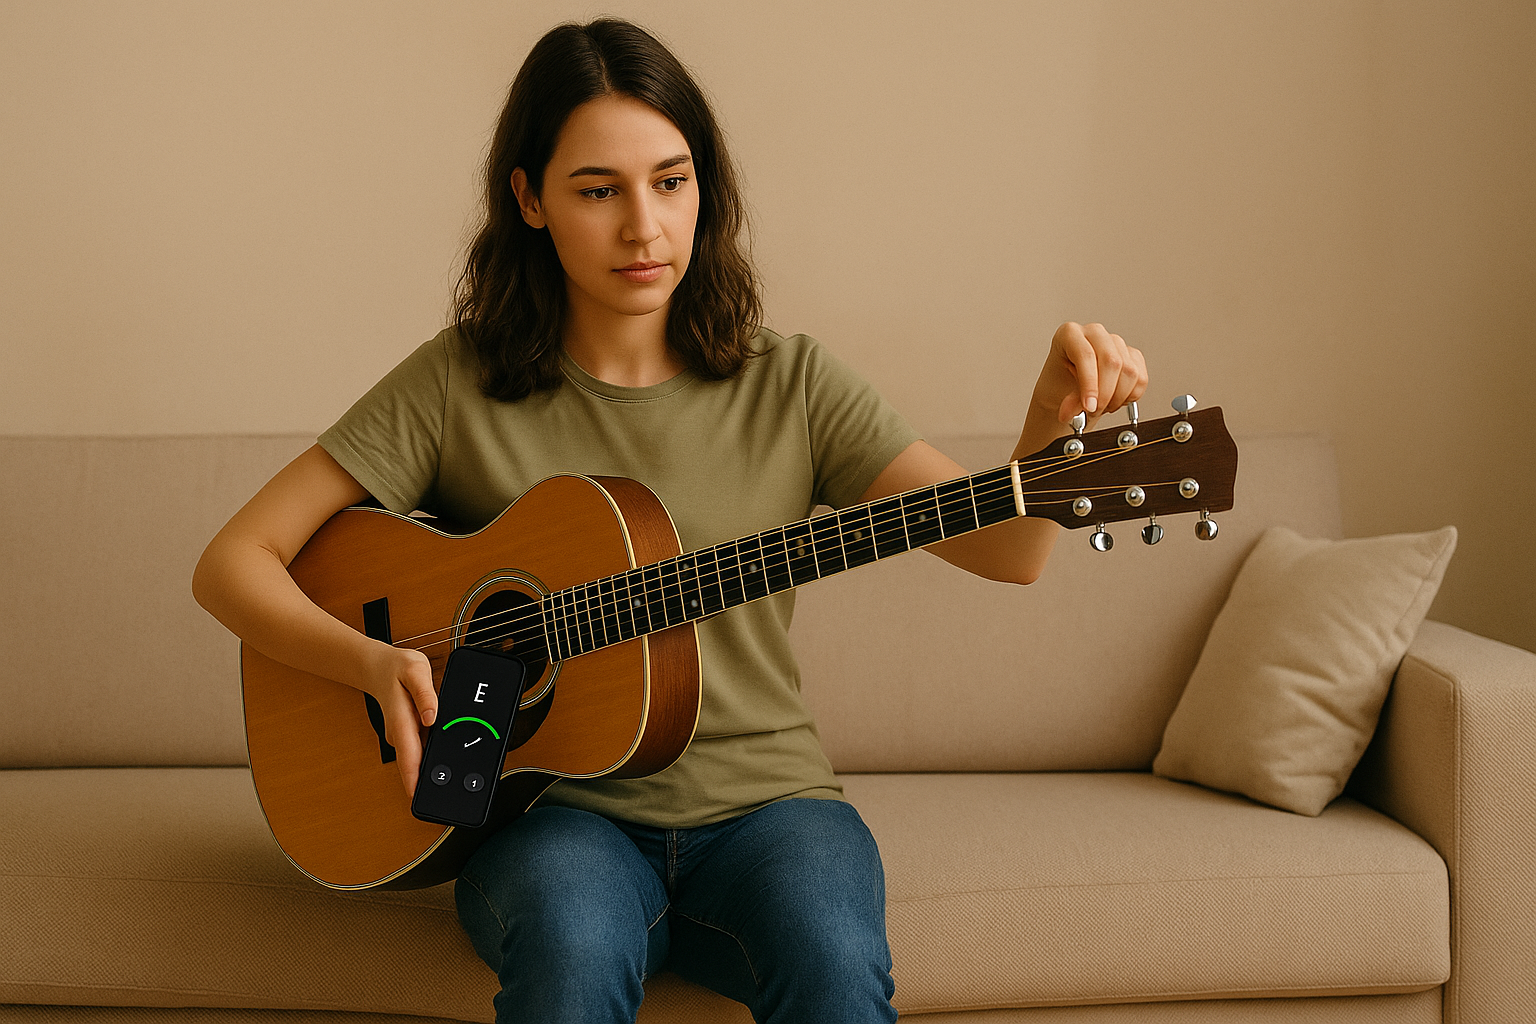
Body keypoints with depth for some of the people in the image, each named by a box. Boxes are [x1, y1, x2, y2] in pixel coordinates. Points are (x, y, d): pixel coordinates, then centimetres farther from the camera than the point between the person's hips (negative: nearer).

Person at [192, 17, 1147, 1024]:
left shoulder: (790, 386, 3)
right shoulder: (459, 386, 0)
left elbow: (1008, 549, -7)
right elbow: (234, 563, -1)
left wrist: (1054, 417, -28)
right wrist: (373, 661, -19)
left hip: (760, 798, 1)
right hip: (553, 805, 0)